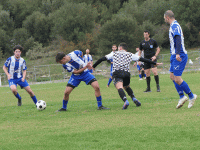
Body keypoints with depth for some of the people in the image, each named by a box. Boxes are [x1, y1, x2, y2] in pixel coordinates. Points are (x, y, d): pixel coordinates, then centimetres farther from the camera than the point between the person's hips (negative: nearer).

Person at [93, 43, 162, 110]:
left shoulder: (114, 54, 23)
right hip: (126, 73, 3)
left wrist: (93, 66, 32)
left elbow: (102, 59, 23)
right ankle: (134, 99, 5)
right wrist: (155, 63, 29)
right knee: (127, 87, 27)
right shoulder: (130, 55, 25)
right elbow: (142, 59, 24)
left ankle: (125, 101, -47)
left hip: (117, 73, -3)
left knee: (119, 87, -21)